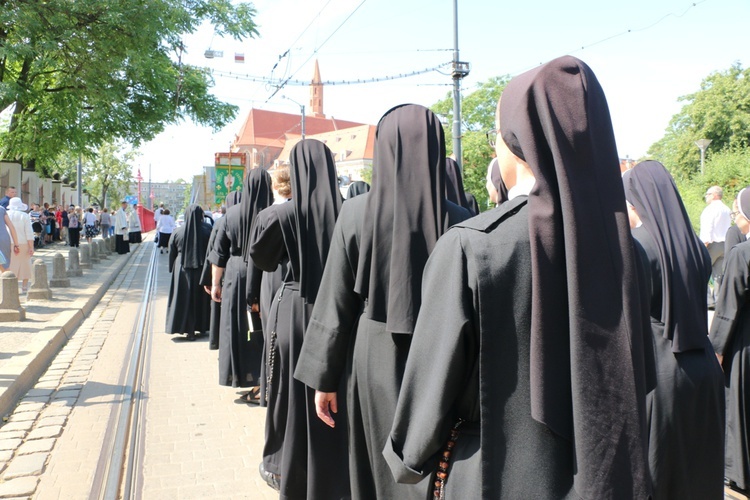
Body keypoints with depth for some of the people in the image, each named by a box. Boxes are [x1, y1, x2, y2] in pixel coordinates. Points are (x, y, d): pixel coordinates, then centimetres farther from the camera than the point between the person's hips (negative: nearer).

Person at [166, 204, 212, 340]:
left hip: (183, 271, 0)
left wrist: (173, 270, 13)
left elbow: (172, 254, 1)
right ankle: (202, 326, 24)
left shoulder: (177, 232, -6)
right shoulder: (208, 230, -9)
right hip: (203, 271, 0)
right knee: (202, 298, 15)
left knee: (186, 299, 7)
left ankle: (190, 330, 8)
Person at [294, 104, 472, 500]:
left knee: (378, 467, 18)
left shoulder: (357, 211, -9)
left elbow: (334, 303, -5)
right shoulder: (459, 221, -8)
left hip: (375, 357, 0)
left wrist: (324, 378, 4)